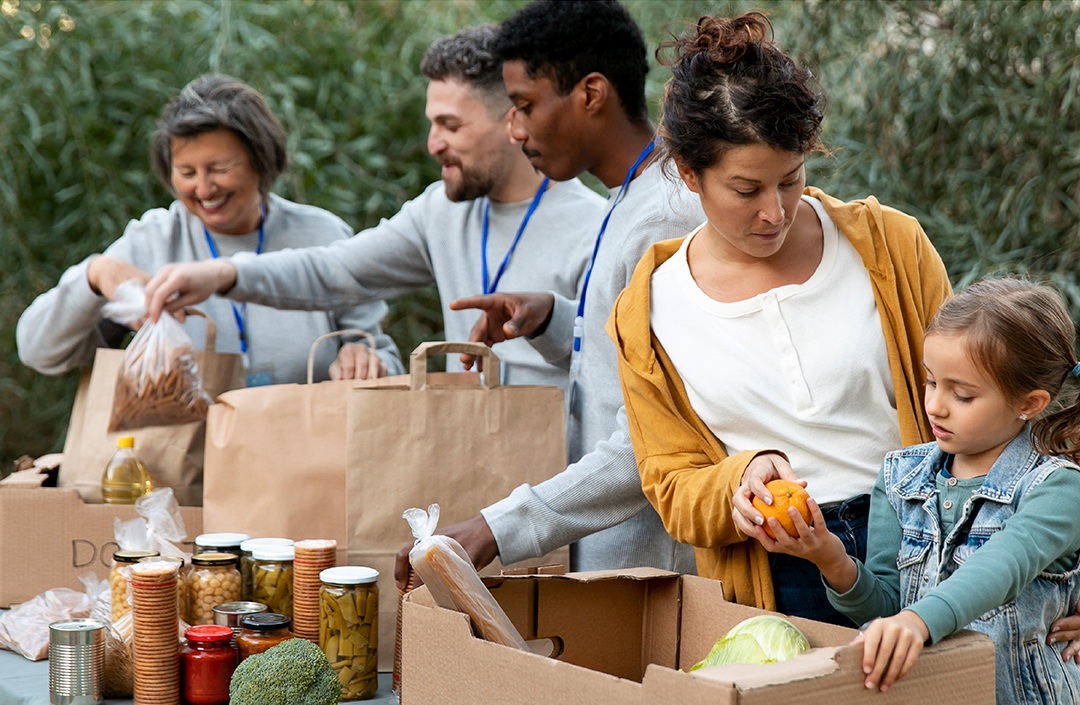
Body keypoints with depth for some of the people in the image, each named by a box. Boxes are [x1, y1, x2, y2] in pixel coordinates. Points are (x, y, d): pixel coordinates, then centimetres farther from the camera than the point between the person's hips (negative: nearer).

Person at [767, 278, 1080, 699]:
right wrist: (836, 565, -12)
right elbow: (885, 604, 7)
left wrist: (919, 619, -40)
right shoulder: (901, 477, 8)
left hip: (1019, 694, -2)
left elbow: (1000, 568, -24)